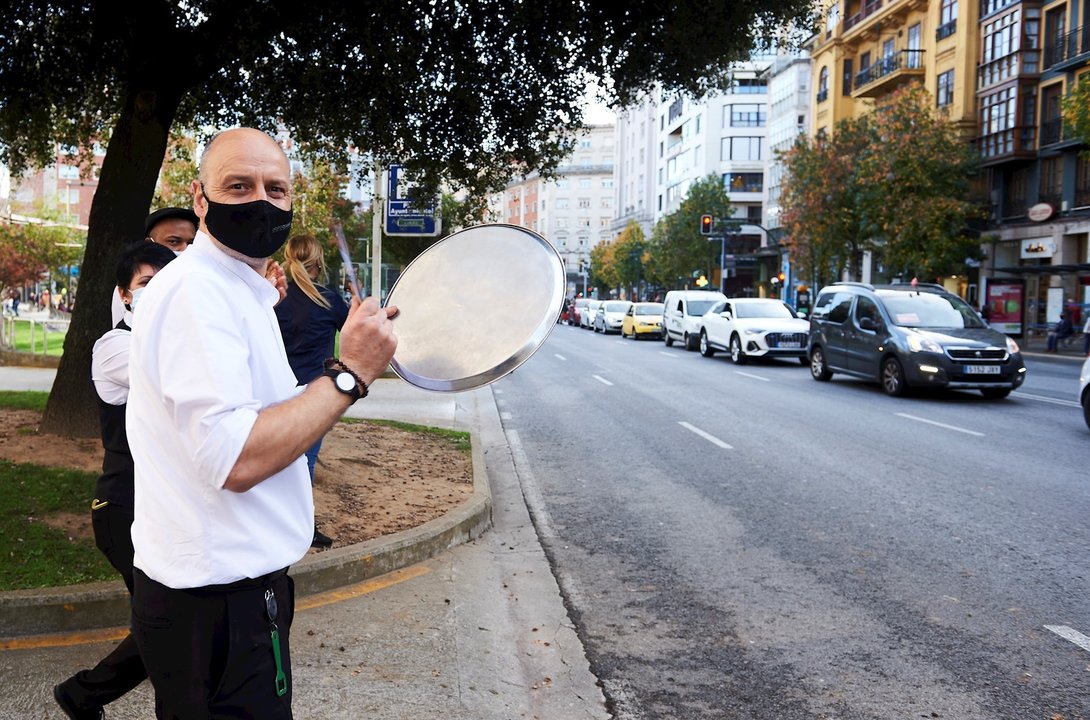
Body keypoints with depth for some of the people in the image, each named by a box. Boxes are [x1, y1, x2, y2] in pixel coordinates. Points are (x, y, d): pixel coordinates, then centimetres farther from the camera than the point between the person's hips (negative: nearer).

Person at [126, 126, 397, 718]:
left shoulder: (240, 290, 15)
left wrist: (354, 359, 12)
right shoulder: (196, 289, -19)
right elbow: (236, 459, -29)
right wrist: (350, 374, -24)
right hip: (216, 604, -10)